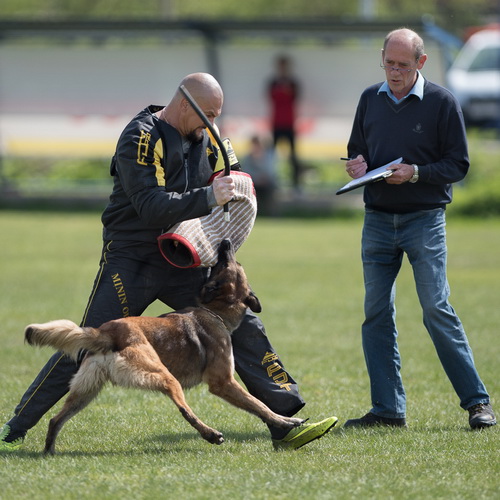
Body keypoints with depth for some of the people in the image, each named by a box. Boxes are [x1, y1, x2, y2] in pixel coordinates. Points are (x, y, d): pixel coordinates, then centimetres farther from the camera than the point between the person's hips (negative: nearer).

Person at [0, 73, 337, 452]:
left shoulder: (205, 140, 7)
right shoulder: (140, 138, -16)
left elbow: (215, 196, 22)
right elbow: (150, 206, -27)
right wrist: (207, 198, -32)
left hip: (183, 263, 6)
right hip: (131, 260, -6)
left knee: (245, 329, -4)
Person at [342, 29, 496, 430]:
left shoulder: (442, 103, -3)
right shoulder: (371, 99, 10)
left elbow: (458, 164, -3)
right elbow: (357, 150, 22)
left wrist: (415, 173, -18)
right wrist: (357, 165, -2)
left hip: (425, 220, -5)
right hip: (377, 220, 5)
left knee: (437, 310, -10)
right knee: (377, 314, 3)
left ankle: (477, 402, -4)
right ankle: (388, 409, 9)